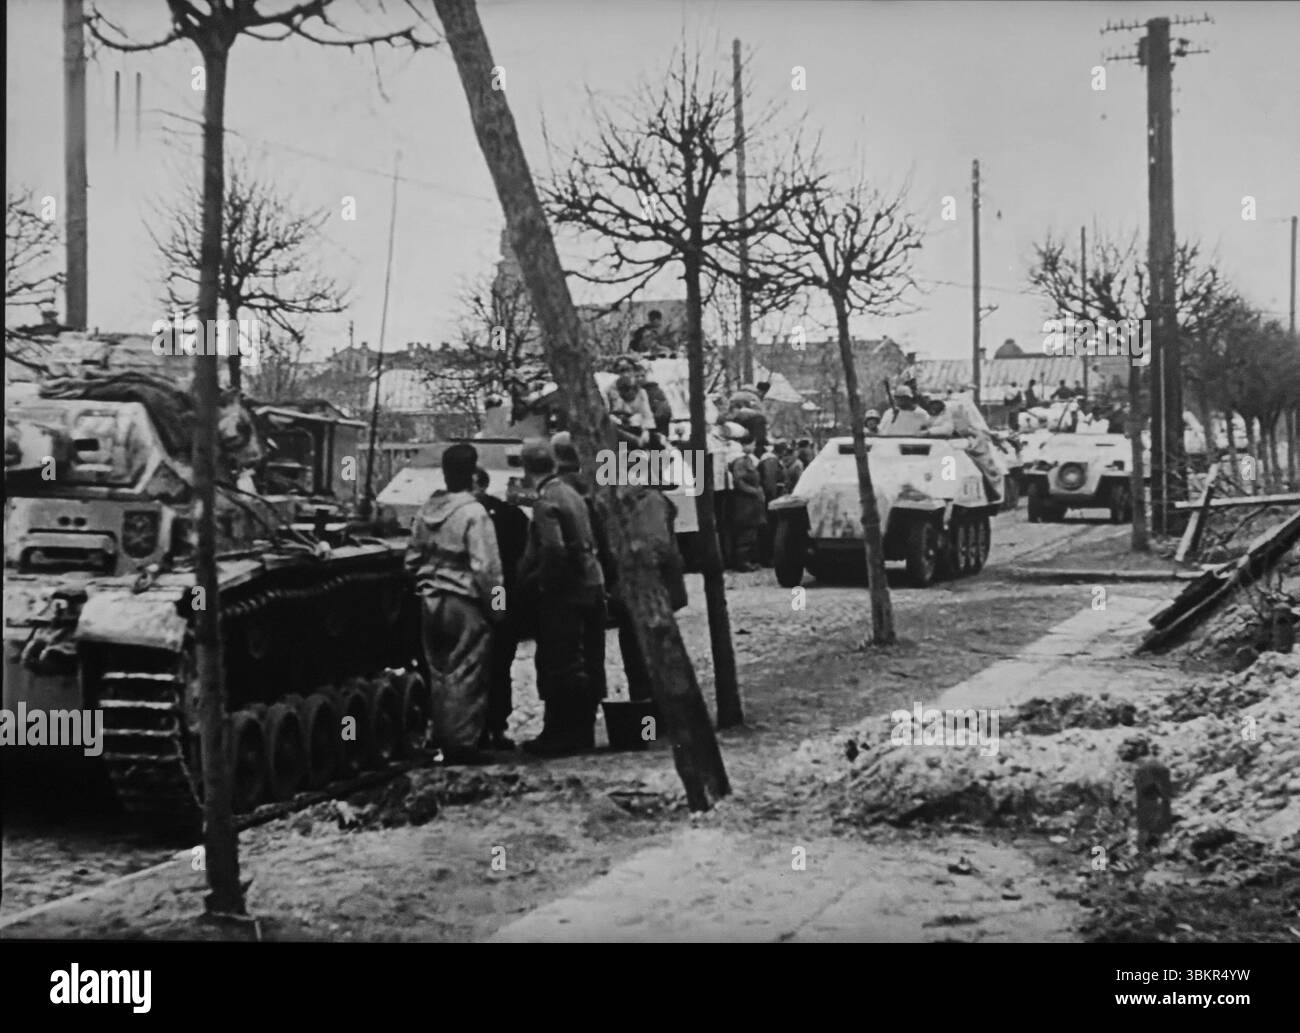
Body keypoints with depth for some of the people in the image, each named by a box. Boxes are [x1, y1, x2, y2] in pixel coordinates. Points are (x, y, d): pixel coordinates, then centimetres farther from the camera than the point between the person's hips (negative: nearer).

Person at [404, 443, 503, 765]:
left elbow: (412, 560, 11)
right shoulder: (474, 513, -15)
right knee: (466, 675, 1)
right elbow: (486, 569, -17)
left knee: (439, 673, 14)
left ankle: (443, 740, 20)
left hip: (430, 602, 6)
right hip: (465, 604, -6)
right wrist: (495, 607, -8)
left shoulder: (425, 511, 5)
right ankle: (464, 744, 2)